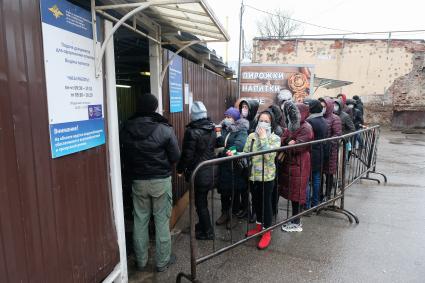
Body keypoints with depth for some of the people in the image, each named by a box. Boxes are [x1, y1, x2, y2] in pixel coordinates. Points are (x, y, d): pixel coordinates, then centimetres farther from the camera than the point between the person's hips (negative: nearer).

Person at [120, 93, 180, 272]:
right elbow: (175, 156, -8)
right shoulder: (164, 129, -15)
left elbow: (125, 157, 5)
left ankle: (141, 261, 30)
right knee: (162, 220, 9)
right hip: (161, 180, -3)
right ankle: (162, 261, 23)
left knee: (140, 221, 15)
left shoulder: (126, 130, -5)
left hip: (138, 181, 3)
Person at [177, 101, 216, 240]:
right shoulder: (212, 129, 2)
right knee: (203, 200, 23)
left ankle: (207, 232, 18)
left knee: (200, 202, 7)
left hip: (198, 173, -7)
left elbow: (187, 154, -17)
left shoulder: (192, 131, -20)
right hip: (210, 170, 7)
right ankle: (203, 225, 38)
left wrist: (180, 169, -3)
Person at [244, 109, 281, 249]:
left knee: (266, 202, 4)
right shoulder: (251, 136, 3)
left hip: (267, 176, -4)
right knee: (256, 201, 17)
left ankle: (267, 232, 21)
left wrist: (263, 138, -20)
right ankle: (259, 226, 37)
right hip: (253, 175, 4)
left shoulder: (275, 138, -7)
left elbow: (269, 156, -22)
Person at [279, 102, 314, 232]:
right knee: (292, 192, 14)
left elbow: (297, 146, -21)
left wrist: (286, 144, -7)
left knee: (296, 193, 2)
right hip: (290, 163, 8)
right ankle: (294, 219, 28)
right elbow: (283, 139, 5)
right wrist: (288, 141, -15)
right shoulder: (292, 125, 12)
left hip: (299, 165, -8)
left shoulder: (306, 128, -14)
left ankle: (296, 223, 15)